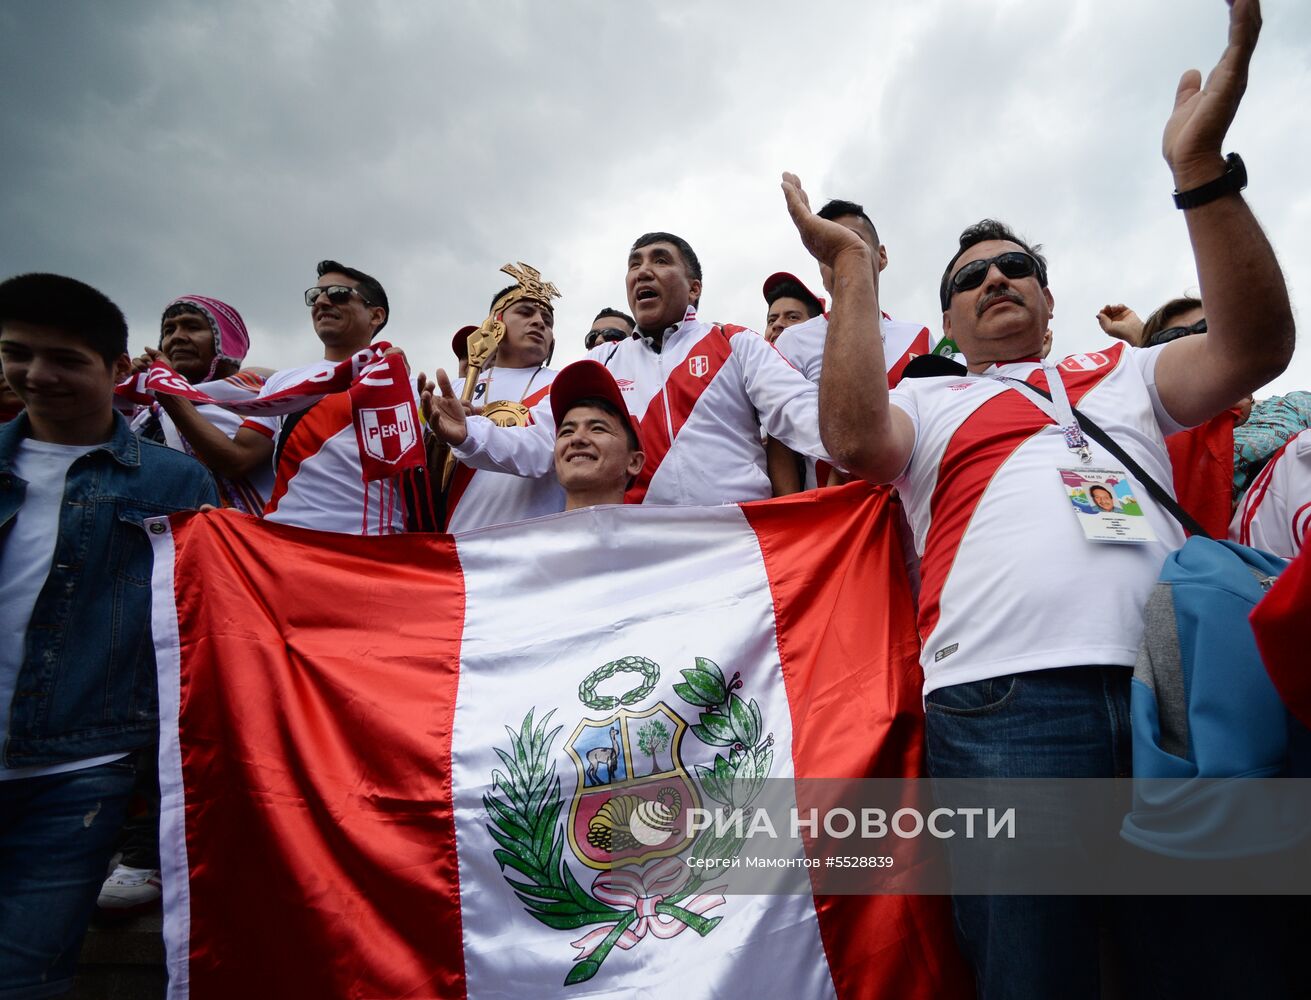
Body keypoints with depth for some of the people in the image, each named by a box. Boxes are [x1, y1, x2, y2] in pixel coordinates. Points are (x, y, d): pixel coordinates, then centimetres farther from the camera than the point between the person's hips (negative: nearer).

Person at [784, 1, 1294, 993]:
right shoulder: (926, 402, 17)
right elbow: (855, 439, -6)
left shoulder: (1123, 374, 24)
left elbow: (1255, 346, 6)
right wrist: (854, 269, -1)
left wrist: (1201, 168, 0)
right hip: (1001, 697, -2)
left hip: (1173, 682, 3)